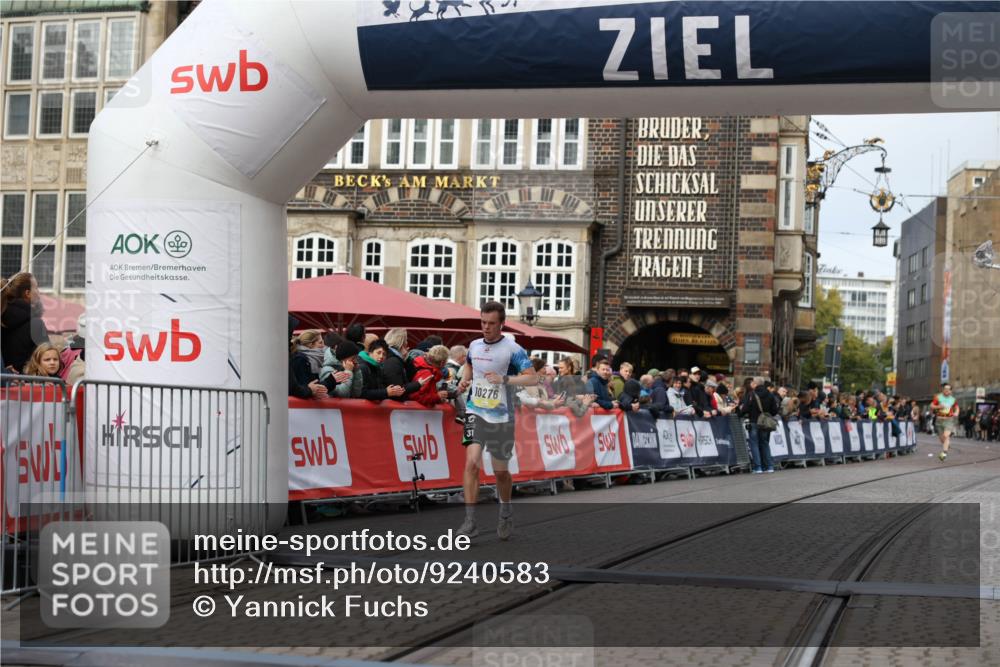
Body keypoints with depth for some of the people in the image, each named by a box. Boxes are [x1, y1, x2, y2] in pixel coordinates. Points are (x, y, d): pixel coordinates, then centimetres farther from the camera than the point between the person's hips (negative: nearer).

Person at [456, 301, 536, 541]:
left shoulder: (512, 349, -9)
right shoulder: (474, 346, 7)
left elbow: (532, 378, -16)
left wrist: (504, 379, -28)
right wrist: (464, 380, 9)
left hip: (501, 417, -2)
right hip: (476, 413, 2)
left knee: (500, 471, 10)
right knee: (472, 462, -17)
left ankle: (506, 513, 38)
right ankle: (470, 521, -14)